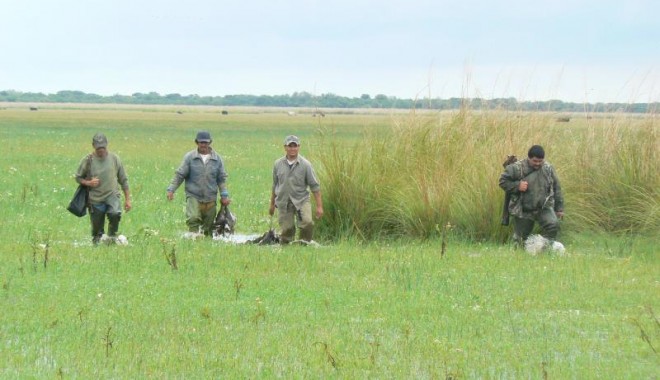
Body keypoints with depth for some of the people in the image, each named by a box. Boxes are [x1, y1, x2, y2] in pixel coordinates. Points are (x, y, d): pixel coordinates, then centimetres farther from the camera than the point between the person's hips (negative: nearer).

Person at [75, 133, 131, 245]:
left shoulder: (114, 159, 3)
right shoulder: (88, 160, -1)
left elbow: (123, 180, 10)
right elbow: (78, 177, 10)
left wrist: (127, 199, 7)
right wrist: (88, 183, -12)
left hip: (112, 196, 0)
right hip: (96, 199, 0)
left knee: (115, 214, -30)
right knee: (97, 231, 1)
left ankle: (112, 235, -6)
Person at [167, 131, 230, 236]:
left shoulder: (217, 159, 7)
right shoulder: (189, 157, 0)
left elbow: (222, 179, 12)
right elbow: (179, 175, 2)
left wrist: (224, 195, 5)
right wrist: (171, 189, -6)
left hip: (210, 199, 2)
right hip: (193, 196, -2)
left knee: (208, 226, 5)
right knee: (193, 219, -25)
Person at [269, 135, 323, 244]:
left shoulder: (305, 165, -3)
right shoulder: (278, 164, 6)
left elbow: (315, 186, -2)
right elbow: (275, 185, 18)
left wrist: (319, 206, -6)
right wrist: (272, 204, 22)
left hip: (301, 200, -2)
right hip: (283, 202, 2)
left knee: (307, 222, -24)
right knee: (286, 230, -1)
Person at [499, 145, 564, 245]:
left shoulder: (548, 168, 0)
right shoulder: (517, 168, -11)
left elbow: (556, 188, 8)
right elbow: (503, 181, -5)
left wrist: (559, 208, 8)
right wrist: (517, 186, -22)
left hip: (544, 208, 2)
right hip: (523, 211, -2)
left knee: (553, 225, -24)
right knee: (520, 238, 5)